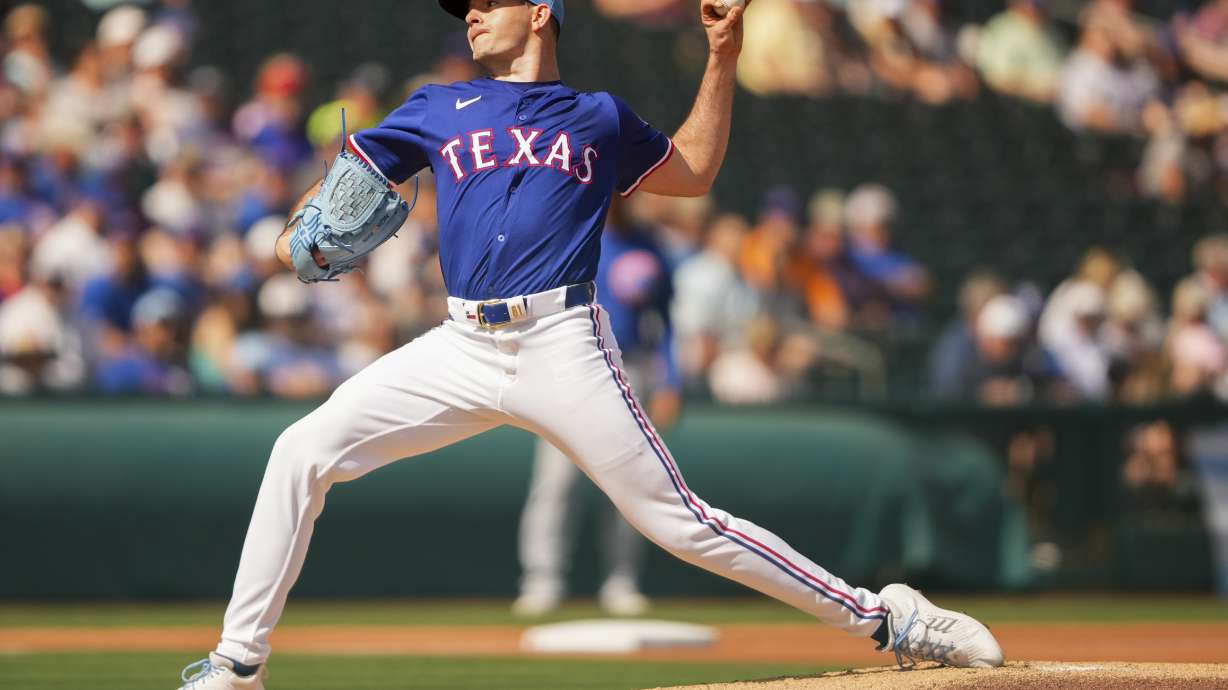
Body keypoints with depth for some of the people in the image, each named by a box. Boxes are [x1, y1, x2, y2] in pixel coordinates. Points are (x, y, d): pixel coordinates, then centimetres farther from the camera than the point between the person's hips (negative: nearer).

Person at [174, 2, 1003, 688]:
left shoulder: (600, 120, 16)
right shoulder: (439, 110, 18)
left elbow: (693, 171, 28)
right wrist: (304, 231, -2)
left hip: (563, 346, -3)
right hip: (461, 348, 3)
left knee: (680, 520, -9)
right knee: (304, 450, -10)